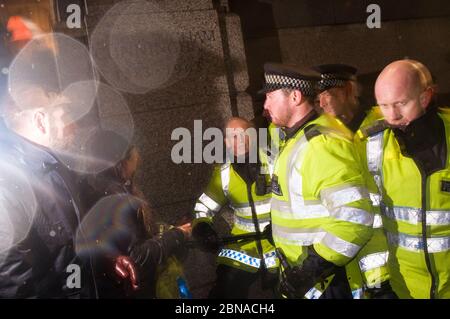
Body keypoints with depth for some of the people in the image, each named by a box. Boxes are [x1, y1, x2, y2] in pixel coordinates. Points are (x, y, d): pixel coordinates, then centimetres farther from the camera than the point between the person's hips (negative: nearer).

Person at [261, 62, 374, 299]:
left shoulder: (322, 143, -21)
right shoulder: (296, 138, 11)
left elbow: (354, 219, -29)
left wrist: (311, 271, -24)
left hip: (322, 283, -9)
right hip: (298, 274, 9)